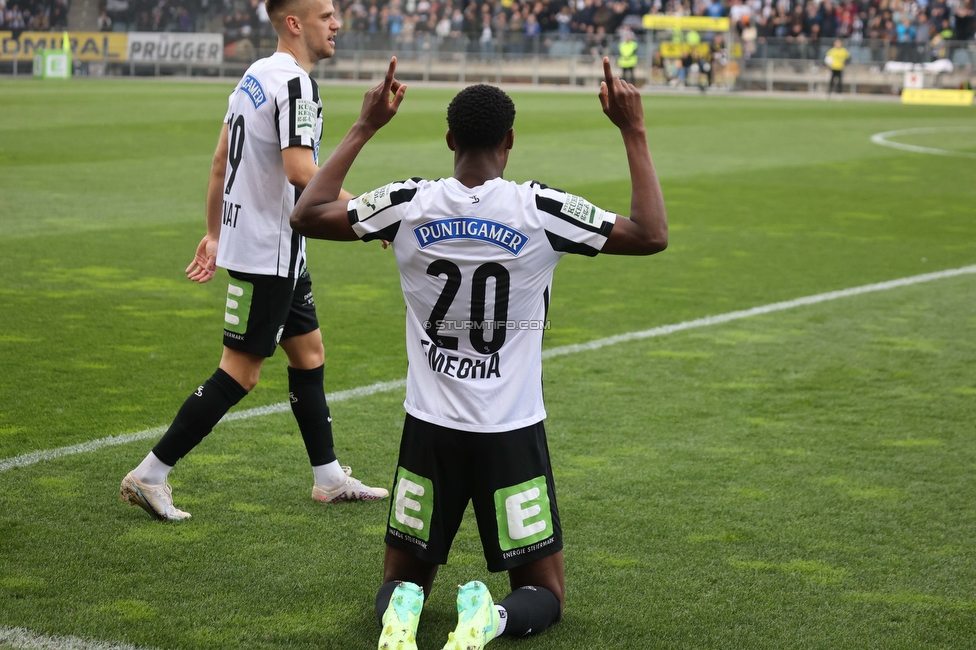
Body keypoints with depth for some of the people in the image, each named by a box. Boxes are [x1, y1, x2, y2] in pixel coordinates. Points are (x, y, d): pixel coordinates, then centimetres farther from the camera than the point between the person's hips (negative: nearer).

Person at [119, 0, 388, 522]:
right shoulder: (293, 81, -18)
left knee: (309, 352, 16)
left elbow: (220, 161, 16)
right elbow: (300, 170, -29)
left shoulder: (256, 74, 11)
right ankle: (150, 476, 1)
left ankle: (329, 478, 26)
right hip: (267, 251, -10)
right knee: (241, 371, -4)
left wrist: (214, 234, 22)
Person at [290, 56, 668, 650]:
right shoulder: (539, 210, -13)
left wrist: (365, 128, 13)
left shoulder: (408, 205, -7)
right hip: (512, 434, -2)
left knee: (403, 578, 20)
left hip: (430, 429, 2)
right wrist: (634, 132, 0)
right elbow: (652, 235, -5)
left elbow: (307, 215, 8)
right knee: (545, 595, 14)